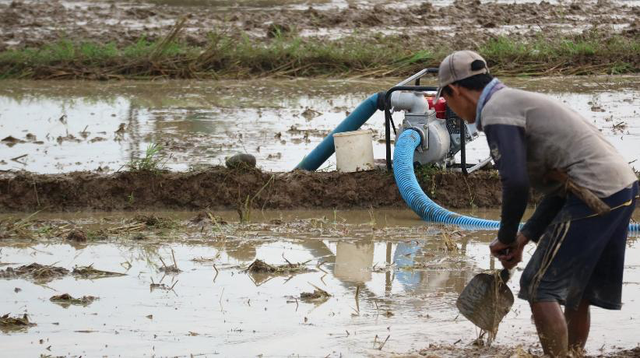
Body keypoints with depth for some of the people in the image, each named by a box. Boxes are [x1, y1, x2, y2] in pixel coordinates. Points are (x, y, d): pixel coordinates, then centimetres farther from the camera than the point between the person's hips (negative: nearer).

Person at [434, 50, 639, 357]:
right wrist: (524, 237, 18)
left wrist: (506, 238, -4)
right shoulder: (519, 102, 24)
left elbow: (515, 182, -19)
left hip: (595, 195, -10)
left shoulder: (496, 111, -7)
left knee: (539, 287, -3)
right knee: (576, 291, 18)